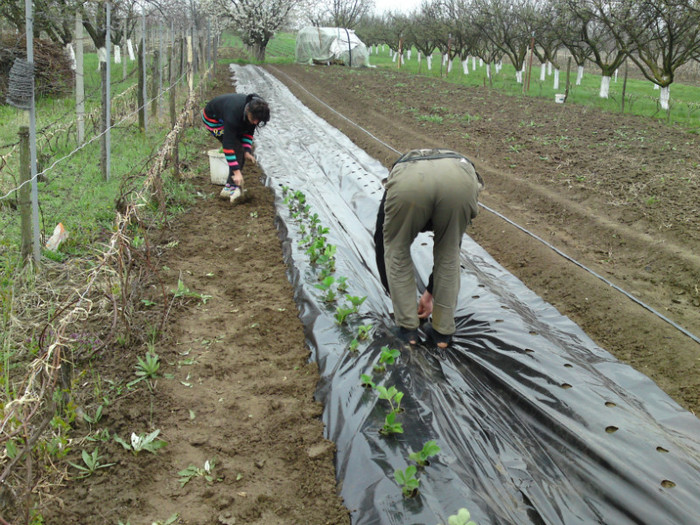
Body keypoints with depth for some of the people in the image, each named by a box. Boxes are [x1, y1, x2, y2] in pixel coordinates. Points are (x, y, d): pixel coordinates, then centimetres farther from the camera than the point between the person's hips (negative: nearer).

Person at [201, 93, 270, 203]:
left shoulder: (253, 111, -23)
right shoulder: (233, 114, -43)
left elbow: (249, 131, -4)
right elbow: (228, 144, -41)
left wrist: (247, 151, -15)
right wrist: (236, 171, -41)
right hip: (213, 119, -8)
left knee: (242, 150, -1)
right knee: (236, 148, -20)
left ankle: (229, 187, 1)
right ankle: (231, 188, -20)